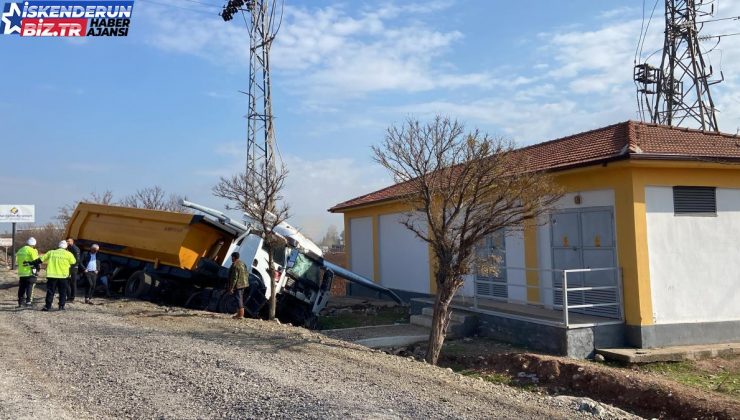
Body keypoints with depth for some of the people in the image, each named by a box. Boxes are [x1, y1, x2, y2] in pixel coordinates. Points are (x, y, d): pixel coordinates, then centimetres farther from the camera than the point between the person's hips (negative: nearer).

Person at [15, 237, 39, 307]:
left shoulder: (20, 250, 14)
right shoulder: (31, 250, -10)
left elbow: (17, 261, 19)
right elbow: (36, 260, -16)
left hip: (21, 272, 7)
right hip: (30, 272, -7)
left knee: (21, 288, 13)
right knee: (30, 287, -2)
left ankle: (20, 302, 17)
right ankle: (28, 301, -6)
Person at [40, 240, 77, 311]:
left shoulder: (51, 252, 5)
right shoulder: (68, 254, -1)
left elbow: (41, 259, 6)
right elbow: (74, 262, 8)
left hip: (52, 275, 1)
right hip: (63, 276, -1)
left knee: (50, 291, 7)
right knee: (62, 292, 10)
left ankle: (48, 306, 3)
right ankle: (61, 306, 8)